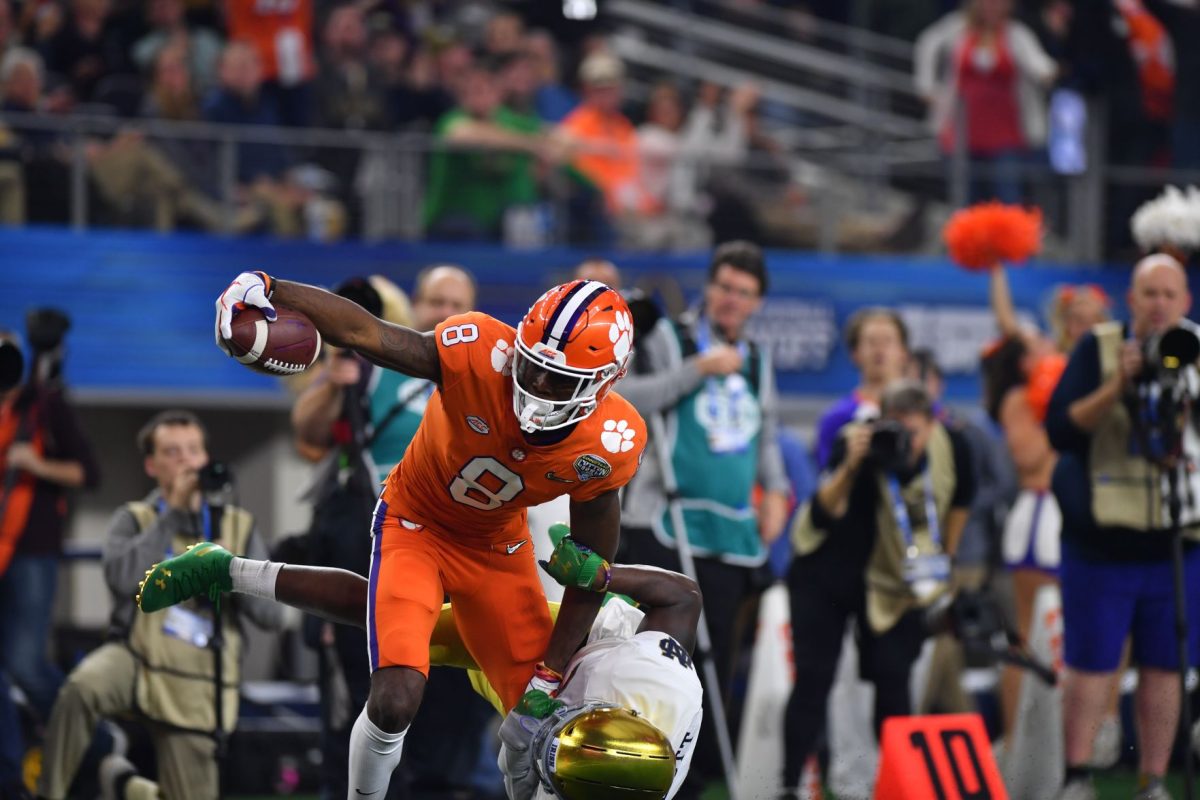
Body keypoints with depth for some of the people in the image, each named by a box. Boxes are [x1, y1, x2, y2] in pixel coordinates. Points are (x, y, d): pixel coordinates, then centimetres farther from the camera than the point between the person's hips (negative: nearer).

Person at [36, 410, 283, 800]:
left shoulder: (239, 526, 8)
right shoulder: (134, 519, 4)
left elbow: (271, 614, 1)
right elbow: (122, 578, -19)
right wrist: (174, 511, -16)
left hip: (195, 690, 3)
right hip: (136, 658, -2)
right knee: (80, 688, -37)